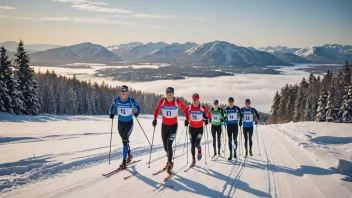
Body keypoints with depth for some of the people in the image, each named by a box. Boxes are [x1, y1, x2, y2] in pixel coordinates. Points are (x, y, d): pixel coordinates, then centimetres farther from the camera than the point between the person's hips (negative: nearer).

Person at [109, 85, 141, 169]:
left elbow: (138, 107, 2)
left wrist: (137, 113, -13)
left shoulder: (131, 101, -16)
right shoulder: (117, 100, -8)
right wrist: (111, 113, -6)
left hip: (129, 123, -4)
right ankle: (129, 155, 43)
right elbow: (112, 106, 10)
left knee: (125, 141, -17)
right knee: (124, 140, 18)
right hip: (120, 123, 4)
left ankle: (124, 162, -14)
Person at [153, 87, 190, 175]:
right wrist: (155, 119, -10)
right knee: (165, 146, 12)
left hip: (173, 125, -3)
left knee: (169, 145, -14)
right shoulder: (162, 101, -10)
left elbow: (185, 110, 0)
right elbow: (157, 110, 4)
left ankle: (170, 164, -2)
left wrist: (187, 119, -8)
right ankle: (169, 158, 43)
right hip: (164, 125, 3)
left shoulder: (177, 102, -13)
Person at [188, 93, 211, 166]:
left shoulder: (202, 107, -12)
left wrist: (206, 119, -6)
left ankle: (199, 151, 24)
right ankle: (193, 160, 17)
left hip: (200, 128, -2)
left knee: (197, 144, -12)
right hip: (192, 128, 2)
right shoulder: (189, 107, -6)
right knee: (192, 145, 5)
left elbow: (208, 114, 3)